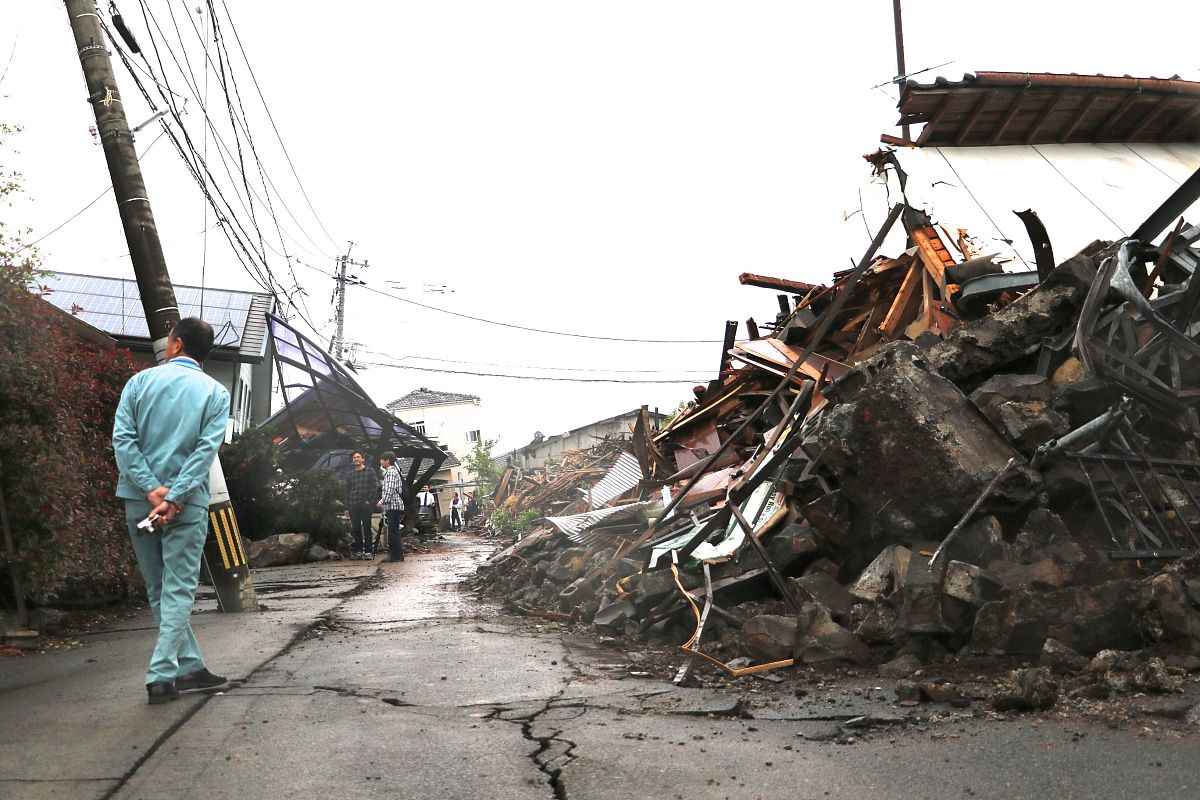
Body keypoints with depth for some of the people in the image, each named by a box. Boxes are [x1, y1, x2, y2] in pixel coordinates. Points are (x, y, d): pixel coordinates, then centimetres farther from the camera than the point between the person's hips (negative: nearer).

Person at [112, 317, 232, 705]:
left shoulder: (140, 381, 5)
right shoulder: (215, 393, 1)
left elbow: (122, 439, -6)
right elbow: (206, 450, -11)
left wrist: (151, 489, -11)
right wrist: (174, 497, -15)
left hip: (139, 500, 2)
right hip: (187, 504, -2)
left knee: (159, 590, 13)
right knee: (177, 590, 2)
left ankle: (190, 666, 19)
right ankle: (162, 676, -4)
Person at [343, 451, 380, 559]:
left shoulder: (370, 472, 5)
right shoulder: (350, 474, 17)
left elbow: (374, 487, -1)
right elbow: (347, 491, 16)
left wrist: (369, 500, -10)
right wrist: (347, 507, 10)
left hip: (366, 505, -4)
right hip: (353, 505, 4)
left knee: (366, 528, -4)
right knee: (356, 529, 3)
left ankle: (368, 551, -2)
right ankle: (358, 550, 9)